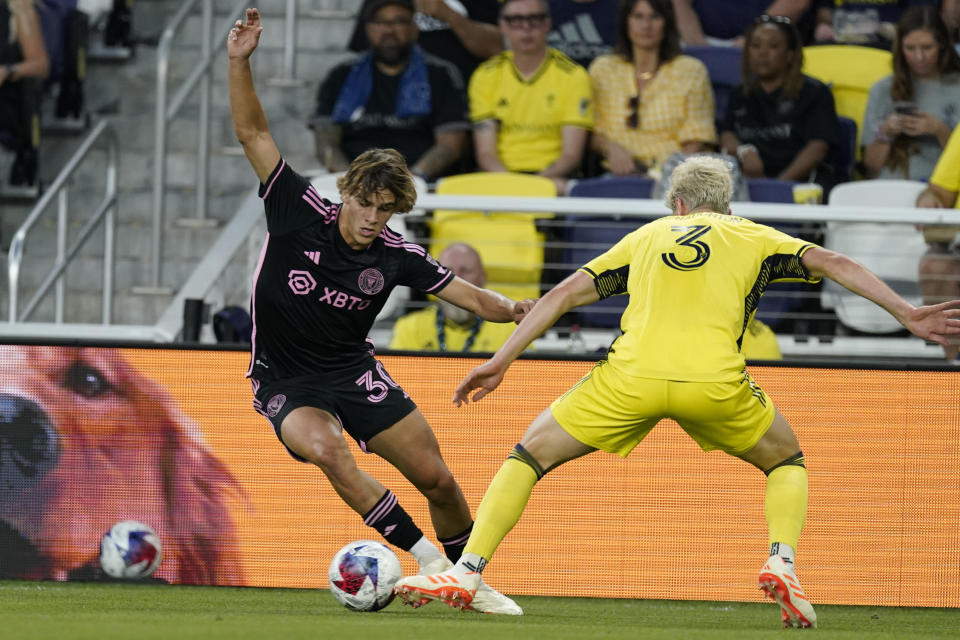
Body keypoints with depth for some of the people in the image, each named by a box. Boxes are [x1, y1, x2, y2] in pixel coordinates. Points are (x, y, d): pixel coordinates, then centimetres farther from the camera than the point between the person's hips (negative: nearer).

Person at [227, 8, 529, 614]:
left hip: (355, 373, 3)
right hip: (286, 382, -3)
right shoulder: (300, 213, -15)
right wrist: (239, 63, -30)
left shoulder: (396, 256, -8)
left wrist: (513, 308, -26)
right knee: (327, 451, -34)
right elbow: (253, 132, -19)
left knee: (437, 479, -1)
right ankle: (428, 559, -27)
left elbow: (471, 296, -5)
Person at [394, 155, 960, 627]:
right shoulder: (753, 237, 23)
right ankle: (782, 562, 0)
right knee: (786, 461, 26)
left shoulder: (647, 236, 26)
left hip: (632, 374, 0)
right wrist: (905, 313, 12)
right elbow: (833, 263, 12)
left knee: (530, 455, 17)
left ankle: (467, 573, 3)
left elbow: (564, 294, 21)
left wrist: (502, 361, 22)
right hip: (715, 382, 0)